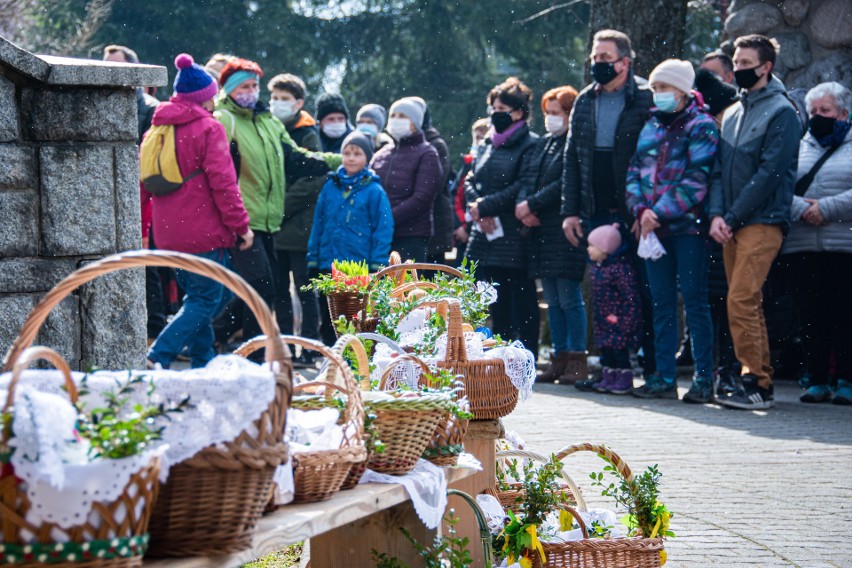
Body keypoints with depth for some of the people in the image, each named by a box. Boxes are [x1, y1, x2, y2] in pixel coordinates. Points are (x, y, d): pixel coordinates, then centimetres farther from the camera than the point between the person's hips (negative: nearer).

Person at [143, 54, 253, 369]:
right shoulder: (208, 128, -10)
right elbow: (222, 182, -15)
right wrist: (241, 225, -9)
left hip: (170, 233, 8)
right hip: (204, 231, -7)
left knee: (196, 295, 18)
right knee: (205, 300, -3)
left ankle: (203, 364, 19)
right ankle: (158, 357, -18)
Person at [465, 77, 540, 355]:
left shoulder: (530, 145, -7)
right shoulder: (488, 144, 18)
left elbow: (524, 188, -17)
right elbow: (470, 182, 15)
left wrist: (486, 207, -14)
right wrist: (478, 208, -5)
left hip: (514, 238, -7)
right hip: (486, 236, 7)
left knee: (522, 303, -3)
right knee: (497, 305, 10)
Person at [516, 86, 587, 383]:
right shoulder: (544, 143, 18)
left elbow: (565, 185, -17)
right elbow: (527, 178, 13)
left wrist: (532, 205, -15)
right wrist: (523, 205, -6)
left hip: (565, 231, -8)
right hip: (540, 232, 8)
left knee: (569, 298, -6)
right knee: (553, 300, 10)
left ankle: (577, 360, -2)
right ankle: (560, 358, 14)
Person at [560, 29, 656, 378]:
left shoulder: (646, 101, -5)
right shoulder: (585, 102, 13)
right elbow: (571, 160, 14)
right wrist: (570, 211, 7)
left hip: (635, 215, -5)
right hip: (596, 215, 6)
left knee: (644, 293, -2)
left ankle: (652, 366, 4)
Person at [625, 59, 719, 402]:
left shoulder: (700, 127, -3)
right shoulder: (650, 127, 16)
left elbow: (696, 180, -13)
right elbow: (635, 171, 12)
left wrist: (661, 214, -16)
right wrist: (641, 209, -6)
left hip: (687, 226, -6)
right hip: (652, 228, 6)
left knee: (694, 300, -5)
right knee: (661, 303, 7)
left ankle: (703, 378, -3)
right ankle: (665, 377, 10)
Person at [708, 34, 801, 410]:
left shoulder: (781, 112, -5)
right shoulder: (732, 114, 18)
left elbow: (768, 173, -13)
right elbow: (720, 168, 14)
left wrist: (732, 217, -14)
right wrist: (717, 214, -3)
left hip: (762, 222, -7)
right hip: (732, 224, 8)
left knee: (741, 301, -16)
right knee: (748, 304, 8)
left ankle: (755, 384, -14)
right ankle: (761, 382, 12)